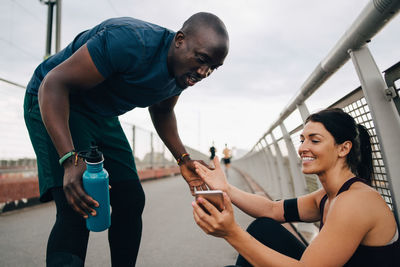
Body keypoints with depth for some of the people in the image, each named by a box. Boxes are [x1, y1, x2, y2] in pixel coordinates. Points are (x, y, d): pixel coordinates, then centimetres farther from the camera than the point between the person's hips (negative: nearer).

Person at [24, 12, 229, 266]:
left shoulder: (183, 70, -6)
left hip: (102, 116, 7)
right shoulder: (130, 42, -32)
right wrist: (70, 159, -42)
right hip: (54, 103, -7)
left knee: (131, 201, 1)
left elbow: (162, 112, 12)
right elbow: (54, 84, -30)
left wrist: (183, 159, -2)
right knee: (77, 209, -21)